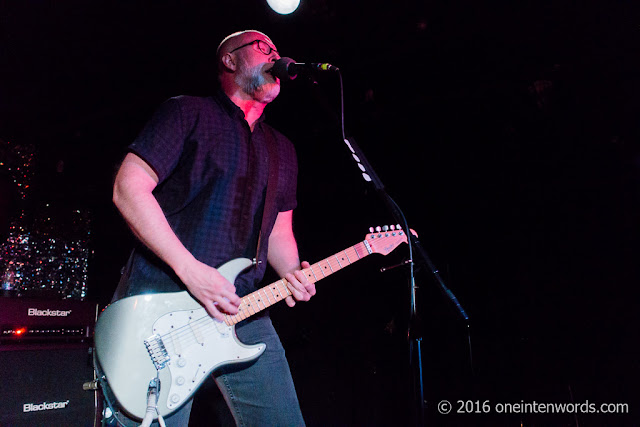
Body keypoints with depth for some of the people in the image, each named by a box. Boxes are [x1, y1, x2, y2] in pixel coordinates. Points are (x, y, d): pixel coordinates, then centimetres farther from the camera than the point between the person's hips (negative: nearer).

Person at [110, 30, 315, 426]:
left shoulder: (283, 149, 20)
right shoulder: (189, 113, 1)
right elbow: (129, 189, -8)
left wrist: (293, 274, -1)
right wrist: (190, 270, -16)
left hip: (242, 310, 6)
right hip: (161, 301, -5)